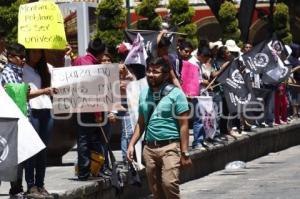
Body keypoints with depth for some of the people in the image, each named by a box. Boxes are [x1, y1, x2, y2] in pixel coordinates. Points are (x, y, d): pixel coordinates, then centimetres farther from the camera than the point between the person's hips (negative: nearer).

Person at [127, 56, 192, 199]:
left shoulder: (175, 94, -4)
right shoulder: (144, 94, 12)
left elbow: (183, 125, -7)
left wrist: (184, 153, -11)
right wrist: (131, 144, 10)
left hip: (170, 146, -6)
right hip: (149, 148, 6)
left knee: (169, 183, -22)